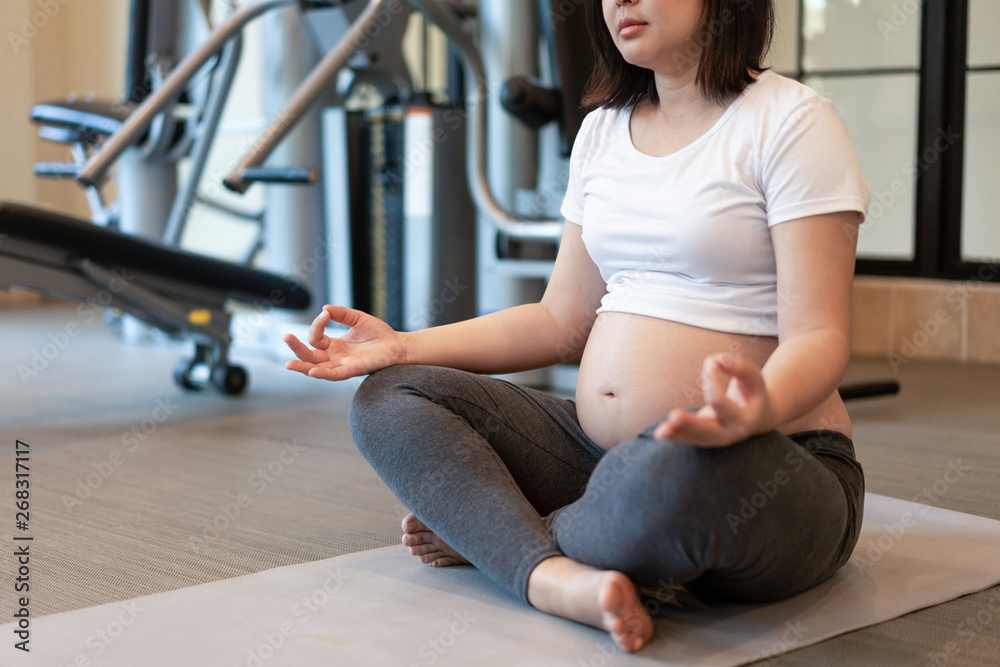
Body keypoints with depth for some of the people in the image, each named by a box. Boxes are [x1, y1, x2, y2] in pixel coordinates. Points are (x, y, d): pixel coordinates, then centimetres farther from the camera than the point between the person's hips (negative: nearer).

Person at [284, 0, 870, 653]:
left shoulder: (790, 121, -8)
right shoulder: (603, 129, 14)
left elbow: (819, 336, -16)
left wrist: (762, 408, -39)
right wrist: (402, 346, 6)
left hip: (767, 464, -7)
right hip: (605, 452, 7)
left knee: (679, 471, -41)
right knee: (388, 398, -2)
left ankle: (487, 532, -9)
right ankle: (554, 574, -26)